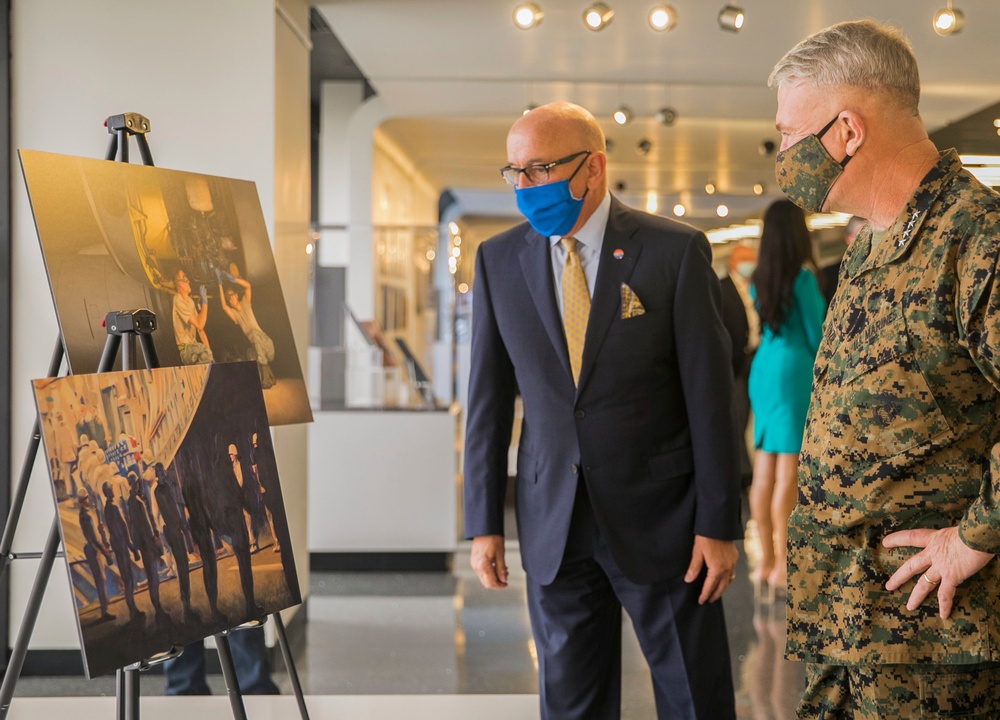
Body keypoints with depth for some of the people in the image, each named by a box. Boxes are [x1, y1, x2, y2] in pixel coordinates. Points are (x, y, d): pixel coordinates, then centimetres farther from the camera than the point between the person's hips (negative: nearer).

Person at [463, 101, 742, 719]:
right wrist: (484, 522, 4)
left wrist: (718, 525, -8)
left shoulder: (676, 251, -7)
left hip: (659, 518, -2)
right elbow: (489, 397, 5)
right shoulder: (498, 260, 2)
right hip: (553, 522, 3)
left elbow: (710, 393, -7)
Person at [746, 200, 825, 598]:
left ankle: (766, 563, 13)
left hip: (763, 370, 7)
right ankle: (782, 566, -5)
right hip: (794, 371, -7)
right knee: (788, 472, -6)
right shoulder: (802, 277, -10)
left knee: (764, 471, 8)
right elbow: (814, 331, -6)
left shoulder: (759, 278, 9)